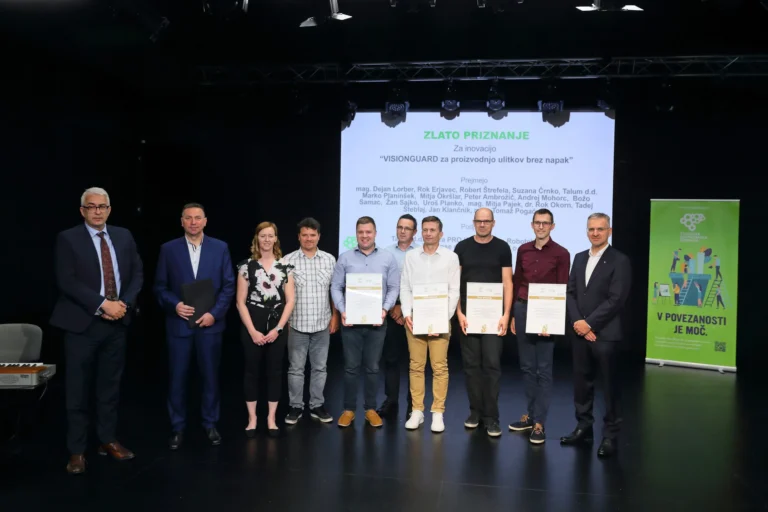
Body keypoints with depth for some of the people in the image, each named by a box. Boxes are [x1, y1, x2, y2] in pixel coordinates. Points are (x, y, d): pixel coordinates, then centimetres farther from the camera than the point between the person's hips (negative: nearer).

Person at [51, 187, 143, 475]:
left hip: (117, 323, 4)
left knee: (110, 386, 13)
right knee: (78, 390, 4)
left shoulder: (123, 236, 8)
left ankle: (108, 441, 25)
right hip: (82, 324, -4)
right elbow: (67, 282, -13)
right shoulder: (68, 239, -5)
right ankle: (77, 451, 15)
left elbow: (137, 273, 7)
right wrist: (103, 304, -19)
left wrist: (124, 304, -8)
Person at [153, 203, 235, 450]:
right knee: (177, 377, 6)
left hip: (210, 323, 0)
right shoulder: (168, 249, 1)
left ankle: (210, 424, 25)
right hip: (179, 323, 0)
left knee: (211, 376, 9)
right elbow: (160, 287, 3)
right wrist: (175, 305, -14)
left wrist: (214, 313, -10)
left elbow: (229, 285, 0)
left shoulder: (220, 248, 1)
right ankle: (177, 428, 21)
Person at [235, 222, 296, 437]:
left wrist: (278, 328, -7)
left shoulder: (285, 266, 2)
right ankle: (252, 418, 20)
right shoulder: (247, 265, -2)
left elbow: (290, 300, 1)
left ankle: (271, 418, 19)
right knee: (252, 370, 7)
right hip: (252, 325, -1)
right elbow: (240, 301, -3)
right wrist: (252, 331, -9)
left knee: (275, 371, 7)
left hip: (277, 325, 1)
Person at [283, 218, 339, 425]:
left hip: (322, 324, 2)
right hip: (297, 324, -2)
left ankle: (317, 406, 23)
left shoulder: (329, 260, 4)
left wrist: (335, 316, 4)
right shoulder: (288, 261, -4)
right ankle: (296, 407, 20)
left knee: (320, 367, 11)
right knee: (296, 368, 7)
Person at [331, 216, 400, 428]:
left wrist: (385, 309, -12)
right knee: (351, 367, 6)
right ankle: (349, 409, 17)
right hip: (351, 321, 0)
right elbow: (336, 287, 2)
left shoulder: (388, 258, 4)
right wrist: (342, 310, -11)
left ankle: (370, 409, 20)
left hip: (376, 321, 0)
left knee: (372, 367, 8)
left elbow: (394, 288, 3)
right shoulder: (345, 258, 3)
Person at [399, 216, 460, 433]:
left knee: (439, 367, -1)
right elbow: (405, 287, 7)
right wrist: (407, 314, -6)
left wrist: (445, 318, -9)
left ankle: (438, 413, 8)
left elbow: (454, 291, 0)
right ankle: (417, 411, 13)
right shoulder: (411, 256, 8)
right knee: (416, 366, 5)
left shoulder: (451, 257, 2)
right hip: (414, 318, 2)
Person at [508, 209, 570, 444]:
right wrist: (512, 314, 10)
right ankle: (531, 414, 23)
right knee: (527, 366, 11)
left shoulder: (561, 254, -4)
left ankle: (539, 423, 8)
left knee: (543, 369, 2)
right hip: (522, 309, 4)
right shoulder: (523, 250, 8)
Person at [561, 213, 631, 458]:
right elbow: (570, 292, 9)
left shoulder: (619, 261, -6)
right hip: (580, 332, 6)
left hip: (605, 334, -5)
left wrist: (589, 323, -15)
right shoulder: (579, 258, 13)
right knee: (581, 383, 11)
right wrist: (577, 322, -6)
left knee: (609, 386, 5)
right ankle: (584, 428, 25)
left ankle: (610, 435, 16)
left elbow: (616, 299, -14)